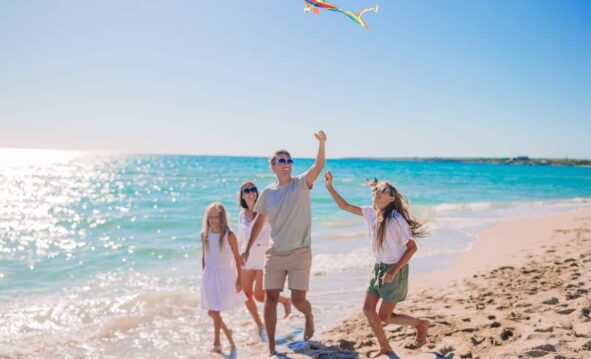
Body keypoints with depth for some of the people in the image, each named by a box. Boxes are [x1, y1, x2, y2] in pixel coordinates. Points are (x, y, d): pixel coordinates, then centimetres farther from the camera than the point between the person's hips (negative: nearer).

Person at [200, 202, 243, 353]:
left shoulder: (229, 235, -10)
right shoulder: (204, 234, 1)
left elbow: (237, 258, -5)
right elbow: (204, 257, 11)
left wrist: (239, 278, -6)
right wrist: (204, 275, 11)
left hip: (225, 275, -4)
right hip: (209, 275, 4)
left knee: (215, 311, -3)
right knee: (211, 311, 7)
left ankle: (217, 342, 12)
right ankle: (227, 332, 32)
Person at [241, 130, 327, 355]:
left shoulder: (301, 184, -2)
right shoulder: (267, 193, 4)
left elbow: (318, 166, -19)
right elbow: (259, 223, 13)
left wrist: (321, 143, -35)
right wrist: (247, 250, 13)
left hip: (300, 253, -2)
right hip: (274, 254, 3)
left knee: (298, 299, -3)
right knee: (270, 299, 2)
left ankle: (309, 316, 35)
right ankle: (271, 347, 16)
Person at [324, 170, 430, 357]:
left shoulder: (396, 219, -22)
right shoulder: (371, 212, -2)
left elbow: (412, 247, -18)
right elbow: (345, 206, 4)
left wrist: (393, 271, -22)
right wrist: (330, 186, -7)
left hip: (395, 270, -7)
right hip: (378, 267, 7)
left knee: (384, 316, 0)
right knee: (368, 309, 6)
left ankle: (421, 324, 24)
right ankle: (385, 347, 23)